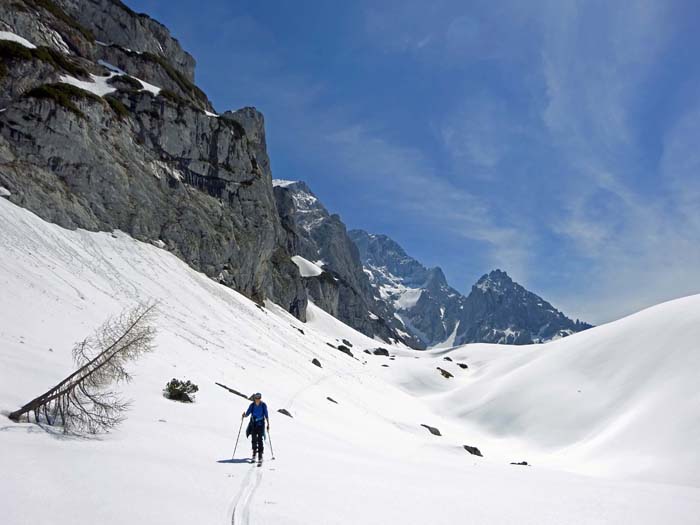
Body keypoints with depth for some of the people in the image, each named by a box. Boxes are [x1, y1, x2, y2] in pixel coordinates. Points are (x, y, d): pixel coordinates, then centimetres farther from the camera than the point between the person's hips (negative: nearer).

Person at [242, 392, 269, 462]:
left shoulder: (263, 405, -6)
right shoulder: (252, 405, -2)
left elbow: (266, 415, -2)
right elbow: (247, 414, -2)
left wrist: (268, 424, -3)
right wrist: (244, 415, -24)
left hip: (260, 424, -2)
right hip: (253, 424, 2)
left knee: (260, 439, -9)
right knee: (254, 439, 3)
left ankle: (260, 455, -5)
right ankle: (254, 452, 23)